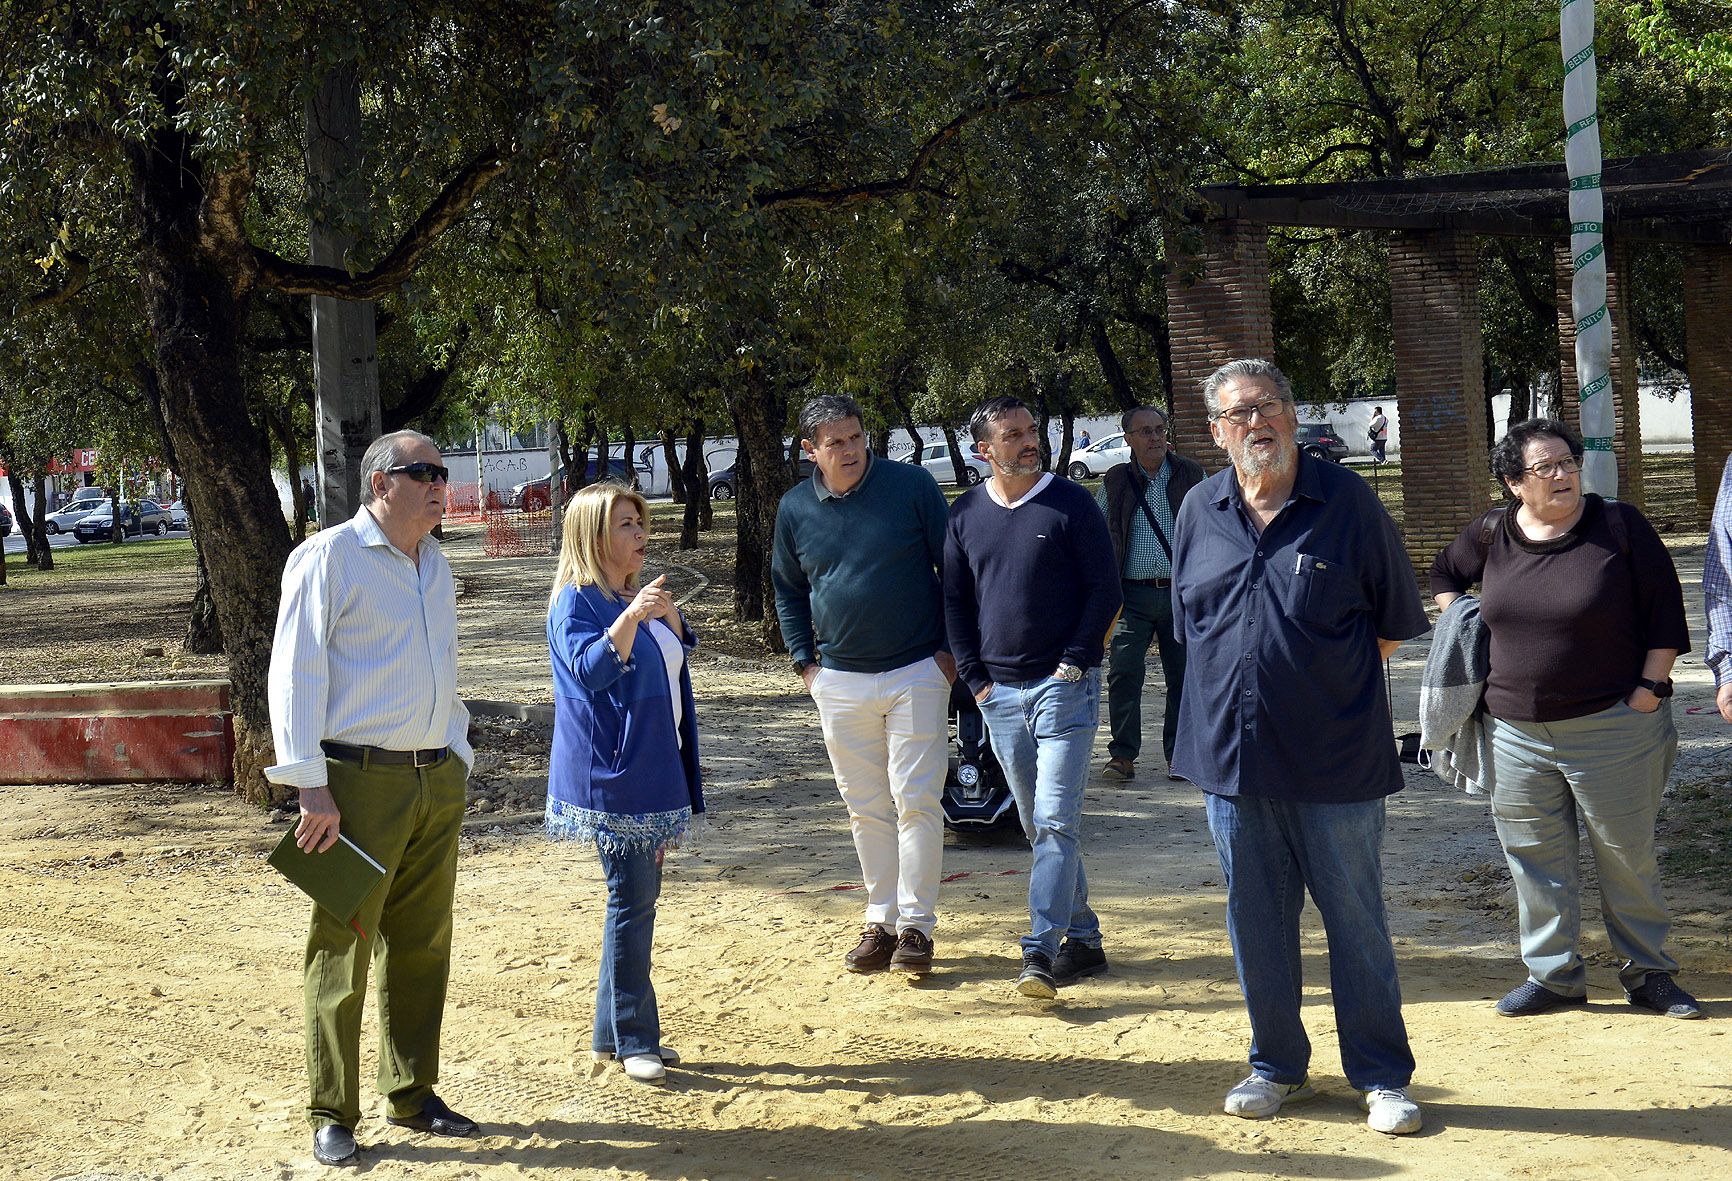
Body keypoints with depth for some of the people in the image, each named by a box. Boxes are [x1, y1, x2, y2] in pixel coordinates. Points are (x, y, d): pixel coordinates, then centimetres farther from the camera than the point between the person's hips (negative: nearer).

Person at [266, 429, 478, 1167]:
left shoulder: (435, 565, 17)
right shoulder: (328, 557, -6)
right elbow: (295, 673, -11)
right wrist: (311, 786, -17)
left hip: (436, 780, 7)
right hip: (360, 781, -7)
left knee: (422, 946, 12)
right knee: (342, 952, -1)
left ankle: (412, 1096, 24)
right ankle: (332, 1117, 8)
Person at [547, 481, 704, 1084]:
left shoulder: (641, 597, 14)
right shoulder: (577, 602, -11)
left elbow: (680, 654, 15)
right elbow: (590, 668, -24)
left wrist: (666, 610, -2)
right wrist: (632, 616, -38)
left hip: (654, 773, 9)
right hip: (610, 777, -8)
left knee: (638, 897, 12)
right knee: (632, 902, -7)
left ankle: (613, 1033, 20)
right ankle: (633, 1040, 0)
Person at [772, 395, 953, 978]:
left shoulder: (912, 486, -6)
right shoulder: (795, 508, 4)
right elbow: (787, 589, 18)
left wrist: (950, 649, -3)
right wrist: (804, 661, 10)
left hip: (917, 673, -3)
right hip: (840, 682, 3)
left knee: (916, 803, -4)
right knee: (865, 808, 9)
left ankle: (916, 924, 4)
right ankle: (881, 920, 19)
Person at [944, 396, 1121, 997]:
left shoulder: (1071, 503, -4)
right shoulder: (966, 514, 7)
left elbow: (1105, 589, -4)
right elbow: (956, 601, 13)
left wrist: (1075, 662, -10)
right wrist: (974, 676, 4)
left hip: (1064, 686, -5)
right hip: (1000, 693, 5)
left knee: (1056, 821, -12)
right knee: (1038, 826, 10)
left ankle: (1041, 950, -15)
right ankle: (1083, 939, 21)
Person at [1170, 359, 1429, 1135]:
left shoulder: (1347, 500, -4)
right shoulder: (1200, 512, 6)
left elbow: (1393, 624, 3)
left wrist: (1327, 679, 2)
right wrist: (1242, 685, 10)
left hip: (1335, 759, -3)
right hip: (1230, 752, 4)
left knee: (1356, 920, 5)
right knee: (1255, 923, 12)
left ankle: (1382, 1077, 16)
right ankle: (1278, 1065, 27)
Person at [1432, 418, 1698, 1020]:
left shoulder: (1619, 525, -6)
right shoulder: (1491, 534, 2)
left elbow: (1664, 607, -3)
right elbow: (1445, 574, 24)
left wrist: (1650, 686, -8)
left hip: (1612, 727, -3)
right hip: (1516, 729, 3)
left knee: (1628, 856, 5)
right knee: (1534, 857, 8)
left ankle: (1648, 973, 18)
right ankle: (1553, 973, 21)